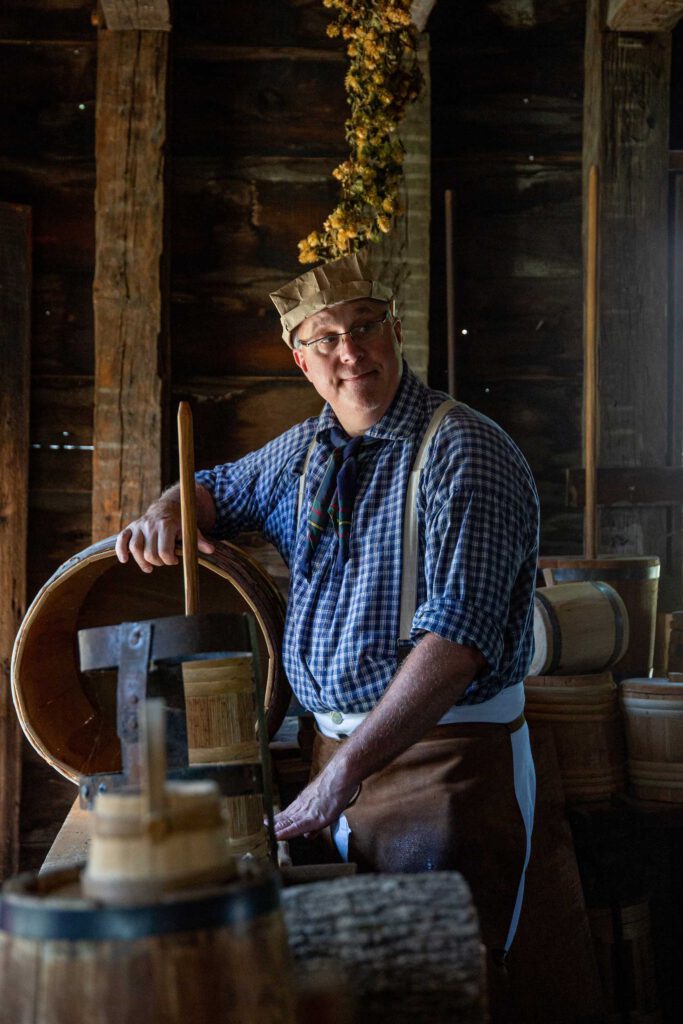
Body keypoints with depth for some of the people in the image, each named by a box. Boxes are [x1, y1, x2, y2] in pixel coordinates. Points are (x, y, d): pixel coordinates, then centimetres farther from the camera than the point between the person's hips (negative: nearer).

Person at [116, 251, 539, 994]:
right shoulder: (303, 451, 9)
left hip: (445, 759, -7)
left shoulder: (464, 451, -16)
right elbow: (219, 488, 29)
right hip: (337, 750, 7)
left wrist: (344, 774, -31)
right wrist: (167, 512, 3)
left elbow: (457, 633, -26)